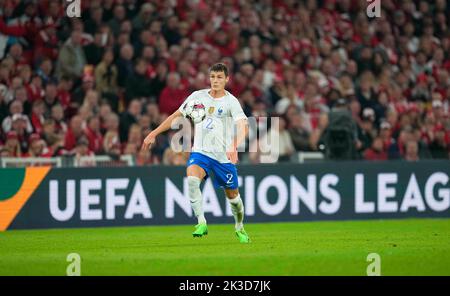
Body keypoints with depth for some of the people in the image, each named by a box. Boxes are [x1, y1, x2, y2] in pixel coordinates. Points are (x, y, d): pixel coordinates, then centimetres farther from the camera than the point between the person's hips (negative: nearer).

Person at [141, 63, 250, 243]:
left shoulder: (231, 102, -8)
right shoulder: (198, 96, 4)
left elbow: (243, 127, -23)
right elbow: (176, 116, 14)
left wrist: (234, 147, -41)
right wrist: (153, 134, 12)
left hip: (224, 156, -2)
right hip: (200, 152, 2)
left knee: (233, 196, 8)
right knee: (192, 178, -29)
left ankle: (240, 228, 36)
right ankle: (202, 223, -23)